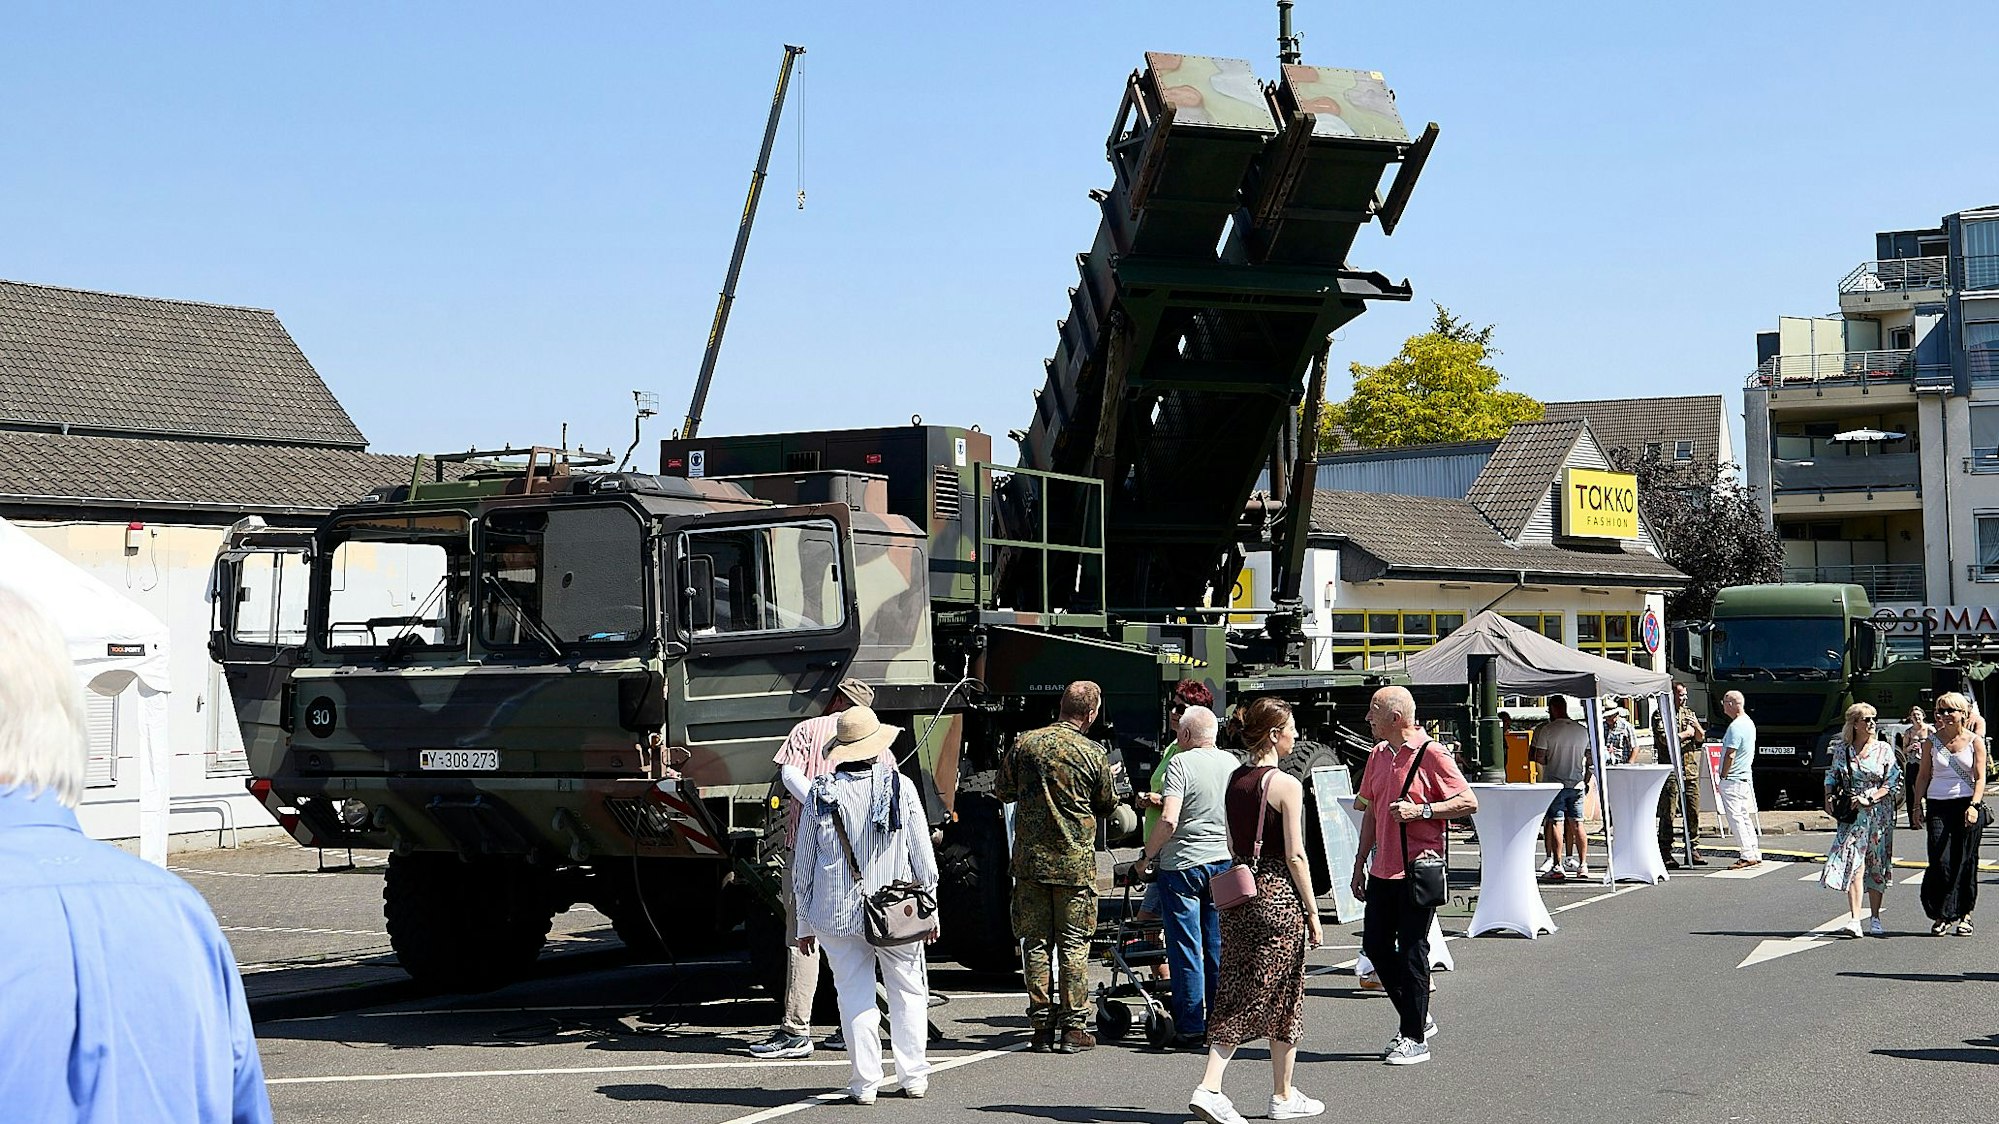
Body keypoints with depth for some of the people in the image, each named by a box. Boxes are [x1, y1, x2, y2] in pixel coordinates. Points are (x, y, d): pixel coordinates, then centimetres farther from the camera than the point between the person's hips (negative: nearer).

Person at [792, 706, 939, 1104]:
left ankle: (864, 1082, 7)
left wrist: (805, 923, 13)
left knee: (855, 996, 7)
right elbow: (923, 857, -1)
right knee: (908, 991, 13)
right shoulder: (900, 787, -4)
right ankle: (913, 1076, 16)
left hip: (837, 915, 1)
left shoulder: (821, 793, -1)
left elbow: (802, 866, 4)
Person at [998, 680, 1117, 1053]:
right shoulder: (1092, 754, -7)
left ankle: (1041, 1025, 9)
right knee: (1074, 945, 4)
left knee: (1037, 943, 8)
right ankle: (1072, 1028, 4)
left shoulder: (1025, 743, -1)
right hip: (1075, 863, -2)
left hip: (1030, 859, 2)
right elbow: (1107, 806, 7)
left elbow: (1004, 791, 11)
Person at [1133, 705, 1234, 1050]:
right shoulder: (1232, 763, 6)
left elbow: (1168, 821, -21)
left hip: (1183, 863, -5)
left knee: (1186, 948, 1)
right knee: (1218, 947, 11)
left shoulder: (1181, 763, -12)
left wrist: (1146, 857, -9)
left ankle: (1191, 1029, 3)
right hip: (1224, 861, 5)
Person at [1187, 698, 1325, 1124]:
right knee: (1283, 997, 6)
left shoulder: (1234, 779, 7)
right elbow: (1295, 856, -13)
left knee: (1238, 995, 8)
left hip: (1238, 894, 6)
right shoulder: (1286, 785, -12)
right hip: (1278, 895, -6)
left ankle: (1209, 1087, -4)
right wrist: (1312, 911, -7)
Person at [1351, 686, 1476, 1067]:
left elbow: (1469, 803, -12)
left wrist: (1420, 810, -20)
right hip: (1383, 870, 8)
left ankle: (1414, 1038, 6)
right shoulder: (1378, 755, 12)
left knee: (1411, 952, -3)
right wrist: (1360, 863, 18)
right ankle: (1417, 1019, 24)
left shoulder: (1430, 754, -10)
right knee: (1375, 946, 9)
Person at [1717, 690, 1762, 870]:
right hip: (1746, 778, 10)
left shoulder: (1735, 726, -18)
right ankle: (1755, 853, 16)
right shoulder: (1749, 722, 13)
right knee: (1745, 817, 14)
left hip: (1733, 780, -10)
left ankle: (1747, 856, -9)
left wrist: (1722, 777, -11)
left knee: (1735, 817, -7)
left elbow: (1730, 755, -20)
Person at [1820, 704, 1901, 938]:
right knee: (1853, 862, -13)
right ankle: (1855, 920, -19)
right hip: (1851, 814, 0)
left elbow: (1893, 782, -2)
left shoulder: (1884, 749, 2)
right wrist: (1828, 798, -1)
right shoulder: (1842, 749, 6)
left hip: (1879, 812, 0)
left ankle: (1875, 919, 19)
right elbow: (1832, 776, 17)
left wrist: (1869, 799, -14)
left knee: (1877, 866, 7)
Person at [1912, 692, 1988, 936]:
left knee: (1965, 862, 0)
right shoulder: (1932, 741, 8)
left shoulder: (1975, 742, 4)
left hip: (1967, 804, -1)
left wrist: (1974, 805, -15)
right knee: (1940, 861, -8)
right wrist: (1918, 805, 4)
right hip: (1937, 806, 1)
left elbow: (1980, 778, -2)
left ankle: (1964, 915, 10)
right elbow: (1923, 775, 12)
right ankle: (1940, 915, 1)